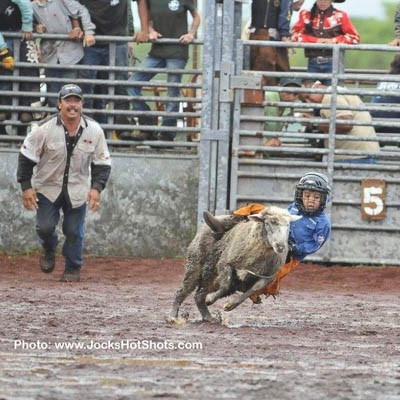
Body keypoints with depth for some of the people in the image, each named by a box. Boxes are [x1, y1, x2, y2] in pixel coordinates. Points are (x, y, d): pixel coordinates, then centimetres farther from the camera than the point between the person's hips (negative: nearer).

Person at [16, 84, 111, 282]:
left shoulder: (94, 130, -7)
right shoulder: (45, 128, -14)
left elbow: (103, 163, 2)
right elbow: (26, 157, -6)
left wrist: (96, 188, -11)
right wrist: (26, 187, -11)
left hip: (78, 190, 1)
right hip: (47, 187, -1)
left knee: (74, 232, 0)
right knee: (45, 226, -9)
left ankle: (73, 269, 20)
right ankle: (49, 250, 25)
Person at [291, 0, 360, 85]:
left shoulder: (340, 16, 3)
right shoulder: (306, 15, 8)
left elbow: (354, 37, 2)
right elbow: (295, 35, 1)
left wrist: (334, 41, -10)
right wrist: (315, 40, -9)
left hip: (332, 62, -2)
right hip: (313, 63, 2)